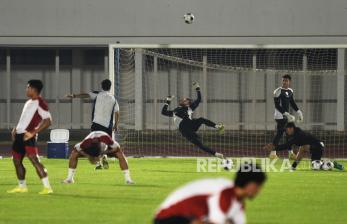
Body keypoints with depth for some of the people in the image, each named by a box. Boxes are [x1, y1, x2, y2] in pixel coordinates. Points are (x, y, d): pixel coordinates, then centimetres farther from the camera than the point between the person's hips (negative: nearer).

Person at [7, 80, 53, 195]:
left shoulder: (40, 103, -10)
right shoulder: (29, 102, 18)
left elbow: (48, 120, -17)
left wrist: (33, 132, -20)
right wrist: (16, 129, 17)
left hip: (28, 136, -10)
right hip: (19, 134, 10)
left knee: (34, 159, -18)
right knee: (16, 160, 14)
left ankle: (47, 187, -21)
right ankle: (22, 186, 26)